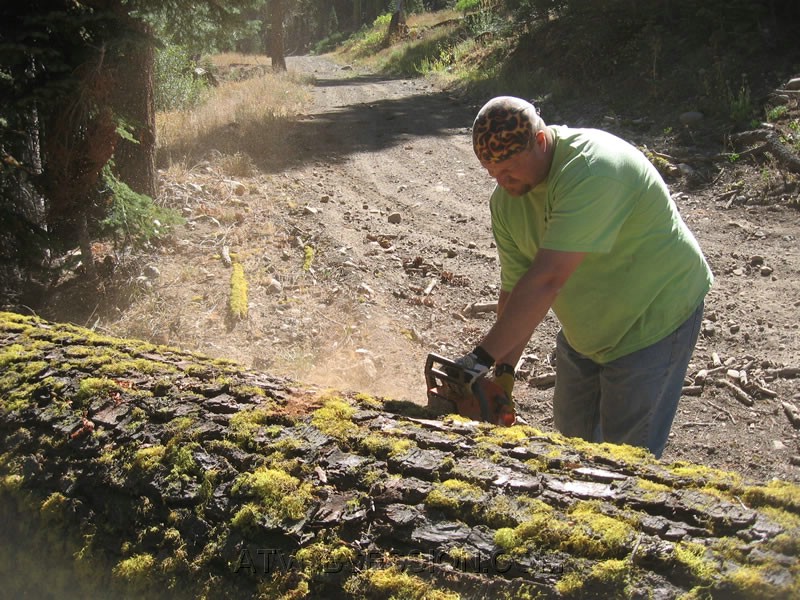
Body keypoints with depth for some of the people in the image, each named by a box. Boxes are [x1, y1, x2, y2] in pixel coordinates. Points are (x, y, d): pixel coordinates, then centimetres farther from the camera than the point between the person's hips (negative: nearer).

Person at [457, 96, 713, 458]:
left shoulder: (592, 168, -35)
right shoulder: (506, 199, -9)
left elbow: (547, 279, -40)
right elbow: (515, 291, -8)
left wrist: (481, 360, -38)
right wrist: (504, 370, -17)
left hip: (653, 317, -7)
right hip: (584, 328, 8)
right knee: (572, 432, 20)